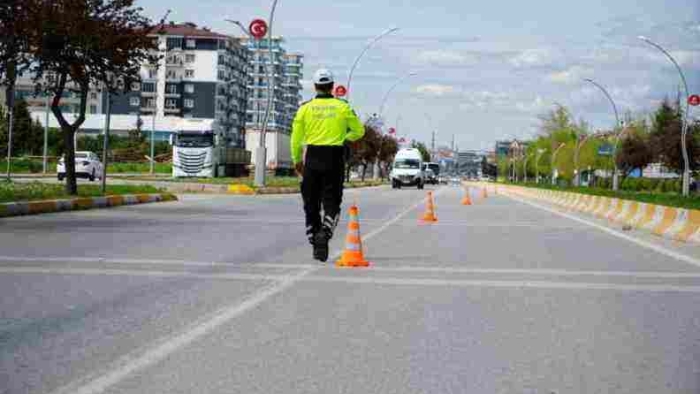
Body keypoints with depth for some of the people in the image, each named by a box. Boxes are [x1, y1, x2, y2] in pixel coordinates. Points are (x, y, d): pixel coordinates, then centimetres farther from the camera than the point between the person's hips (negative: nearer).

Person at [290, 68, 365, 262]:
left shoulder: (305, 108, 2)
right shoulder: (342, 107, 2)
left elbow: (296, 138, 2)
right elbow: (359, 130, 8)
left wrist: (297, 160, 13)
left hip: (312, 157, 1)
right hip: (335, 158, -1)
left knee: (311, 203, 11)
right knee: (331, 202, 3)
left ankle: (314, 240, 16)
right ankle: (325, 232, -22)